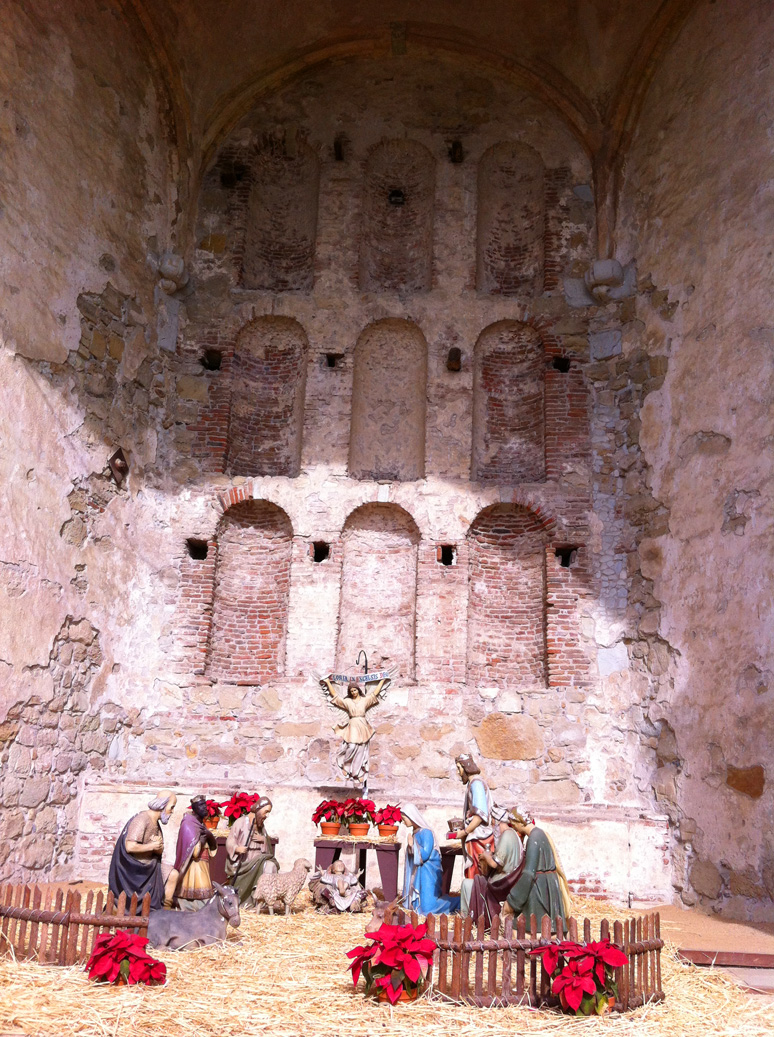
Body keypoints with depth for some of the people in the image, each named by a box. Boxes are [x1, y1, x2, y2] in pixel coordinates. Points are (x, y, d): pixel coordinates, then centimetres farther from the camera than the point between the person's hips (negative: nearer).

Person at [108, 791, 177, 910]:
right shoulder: (142, 820, -19)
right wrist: (151, 846, -16)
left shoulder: (156, 823, 8)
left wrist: (158, 846, -16)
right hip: (133, 870, -8)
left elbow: (160, 851, 8)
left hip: (148, 867, 8)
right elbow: (130, 847, -29)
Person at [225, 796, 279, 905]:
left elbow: (269, 843, 17)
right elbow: (230, 842, -9)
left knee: (270, 865, -23)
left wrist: (263, 839, -6)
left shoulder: (261, 825, 13)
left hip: (257, 859, 5)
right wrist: (237, 848, -30)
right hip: (242, 862, -5)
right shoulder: (241, 822, -7)